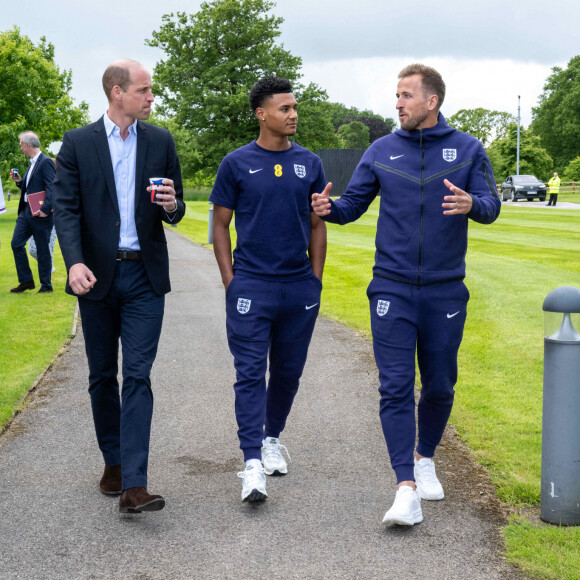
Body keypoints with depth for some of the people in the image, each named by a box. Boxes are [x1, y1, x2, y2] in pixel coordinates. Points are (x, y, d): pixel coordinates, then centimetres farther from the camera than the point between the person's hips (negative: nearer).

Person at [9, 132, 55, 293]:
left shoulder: (46, 162, -13)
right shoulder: (32, 163, 16)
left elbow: (51, 188, -21)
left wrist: (46, 209, -26)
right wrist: (20, 181, 9)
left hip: (40, 214, -9)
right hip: (26, 212, 9)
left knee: (42, 250, 0)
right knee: (16, 244, 7)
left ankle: (46, 286, 10)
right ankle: (26, 281, 16)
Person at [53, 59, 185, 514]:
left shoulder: (161, 141, 7)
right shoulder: (78, 143, 1)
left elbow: (176, 213, 12)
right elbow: (66, 208, -5)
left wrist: (171, 206, -14)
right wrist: (75, 262, -22)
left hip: (145, 276, 0)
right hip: (96, 276, 0)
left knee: (138, 377, -7)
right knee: (102, 376, 10)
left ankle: (134, 486, -11)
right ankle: (114, 462, 28)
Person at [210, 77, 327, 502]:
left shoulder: (309, 163, 8)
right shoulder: (237, 164, 0)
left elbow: (317, 226, 12)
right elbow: (221, 225, 4)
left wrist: (316, 280, 7)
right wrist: (230, 282, -3)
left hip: (300, 287, 3)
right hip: (251, 286, -3)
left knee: (288, 371, 12)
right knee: (251, 372, -7)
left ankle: (272, 438, 33)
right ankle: (253, 462, -8)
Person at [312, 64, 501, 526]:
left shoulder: (468, 150, 3)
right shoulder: (382, 151, 6)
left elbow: (491, 206, -4)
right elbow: (354, 204, 8)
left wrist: (471, 204, -27)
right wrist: (329, 208, -14)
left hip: (445, 291, 0)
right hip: (392, 287, 0)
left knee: (439, 386, 11)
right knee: (396, 387, -7)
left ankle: (425, 460, 36)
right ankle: (407, 490, -7)